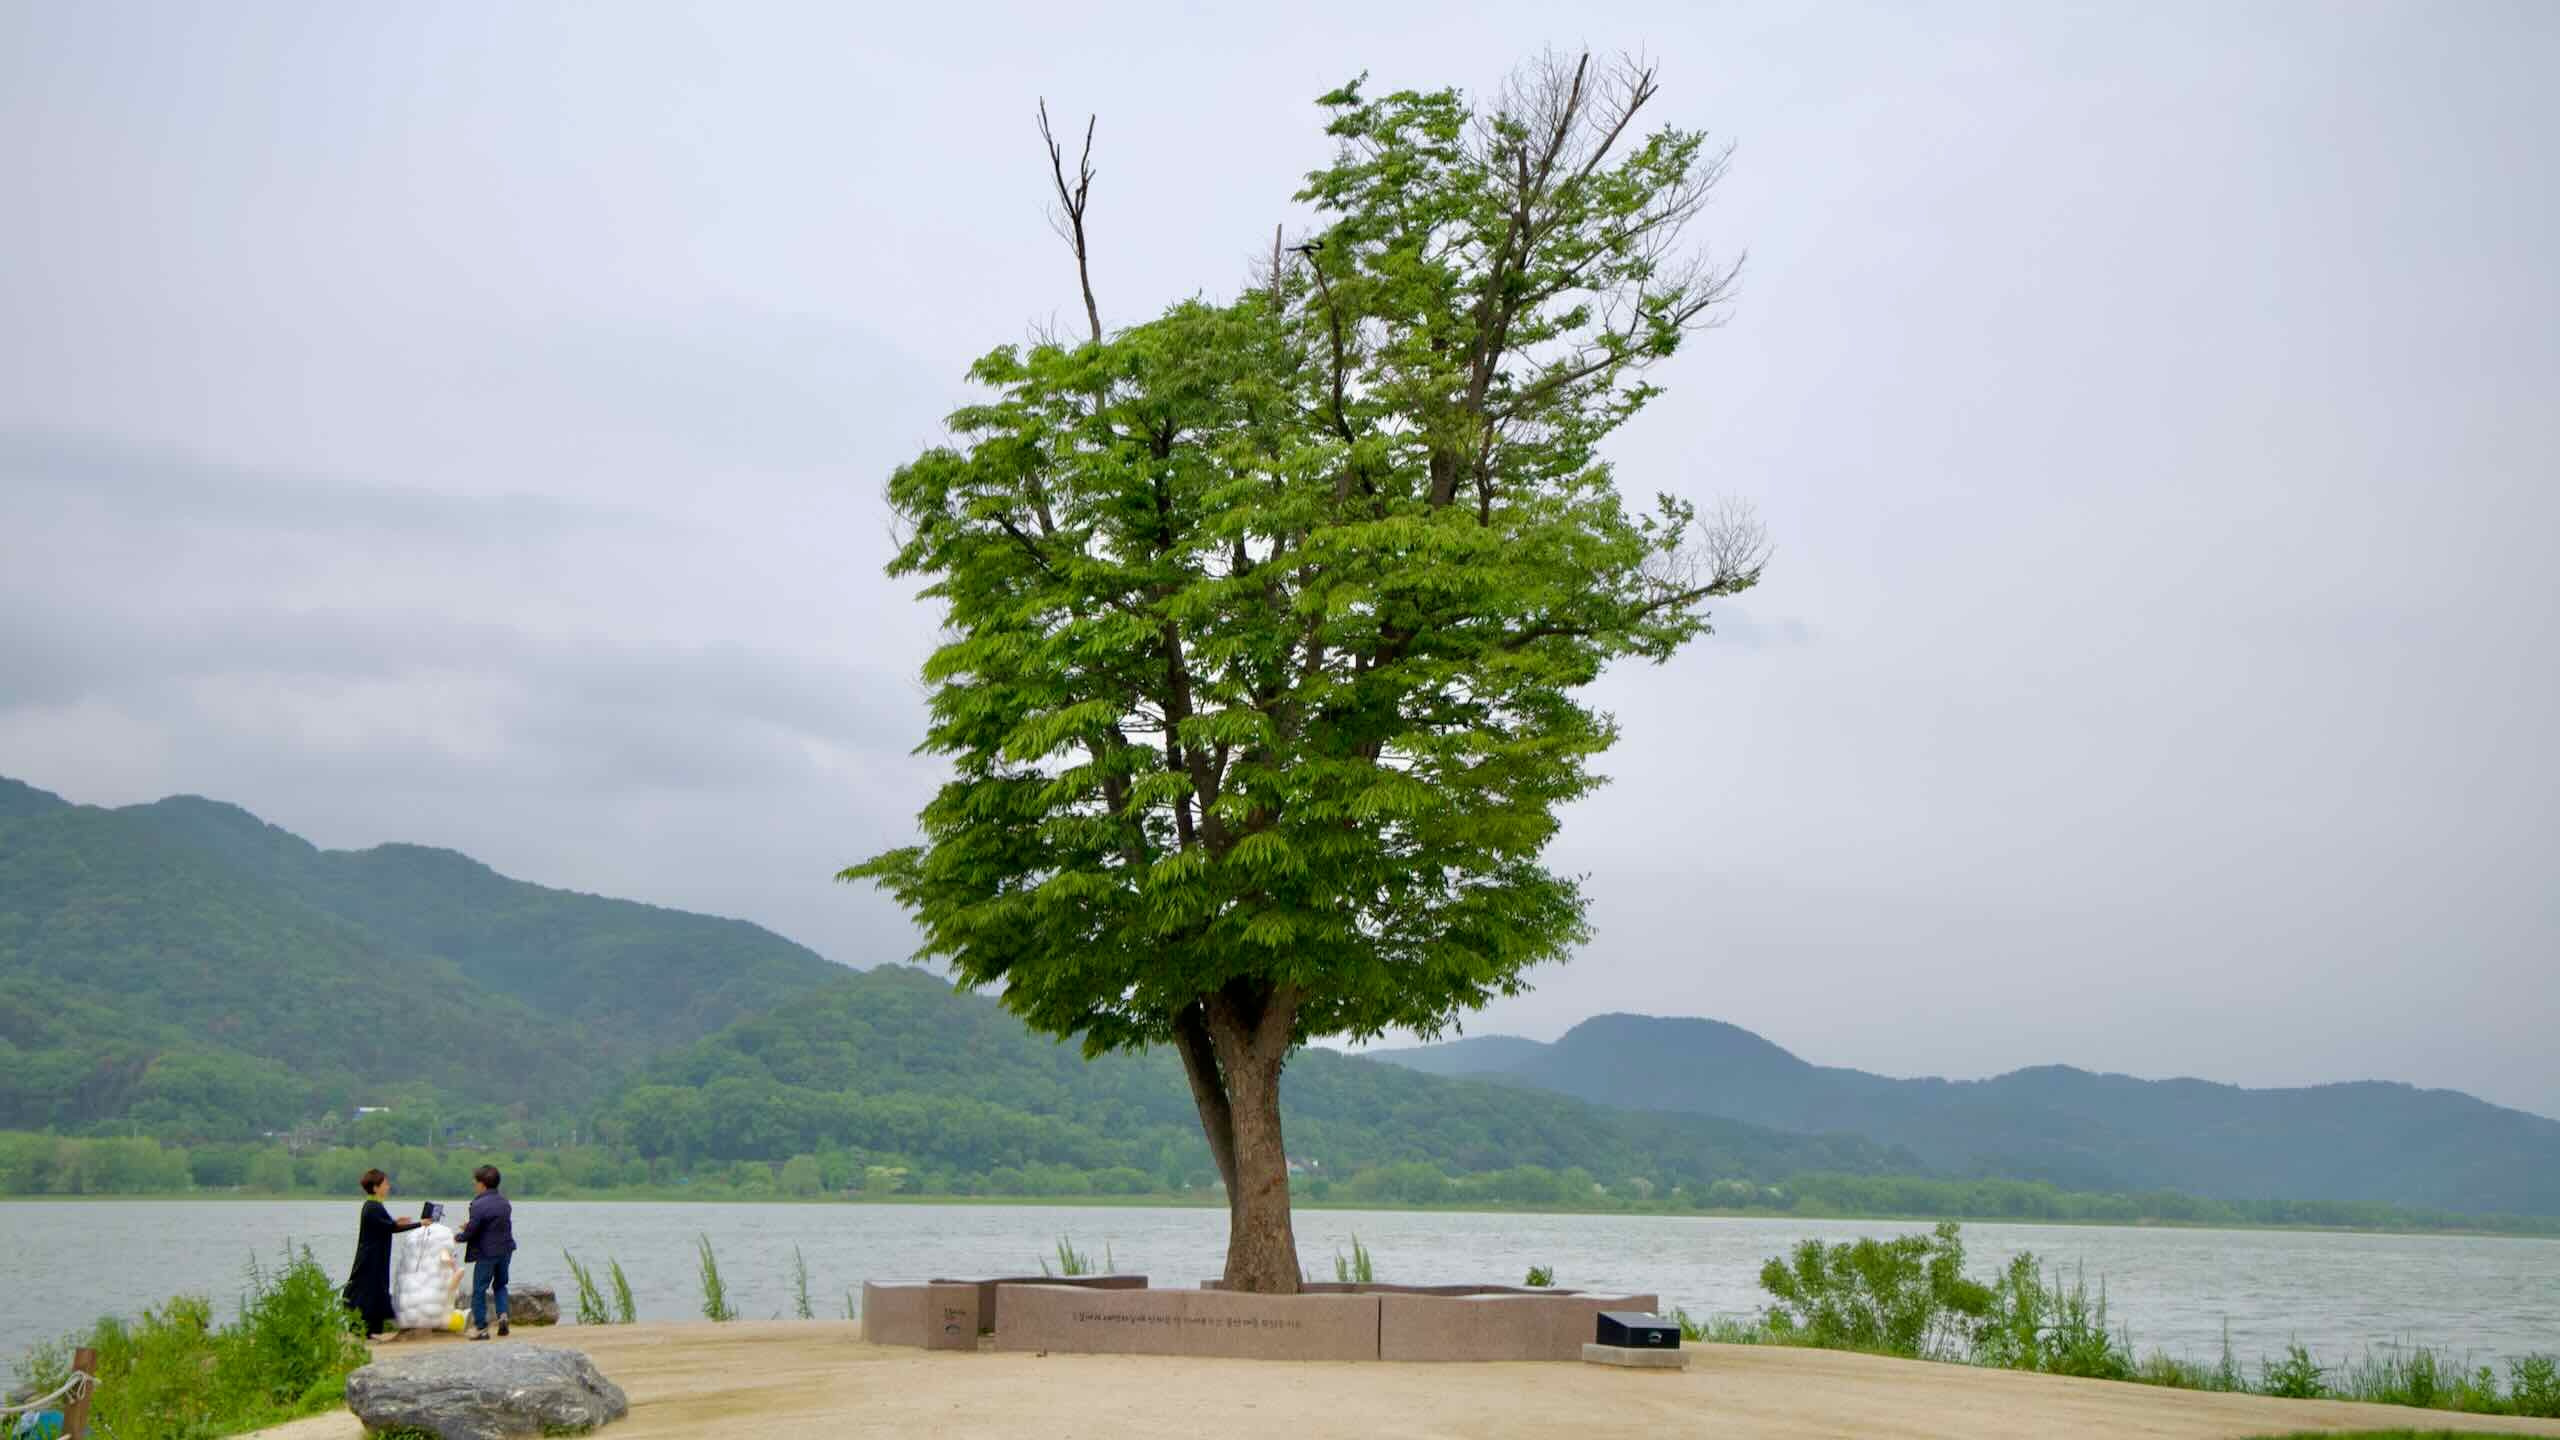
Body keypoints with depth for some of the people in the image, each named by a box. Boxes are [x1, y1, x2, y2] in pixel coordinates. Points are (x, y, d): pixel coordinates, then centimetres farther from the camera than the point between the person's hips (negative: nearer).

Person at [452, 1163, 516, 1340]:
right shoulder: (505, 1202, 6)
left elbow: (471, 1232, -17)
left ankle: (481, 1328, 6)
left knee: (479, 1291, 5)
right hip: (506, 1251, 7)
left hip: (486, 1254, -7)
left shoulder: (479, 1205, -19)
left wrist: (458, 1237, 6)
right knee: (500, 1285, 23)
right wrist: (470, 1226, 20)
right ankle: (503, 1315, 3)